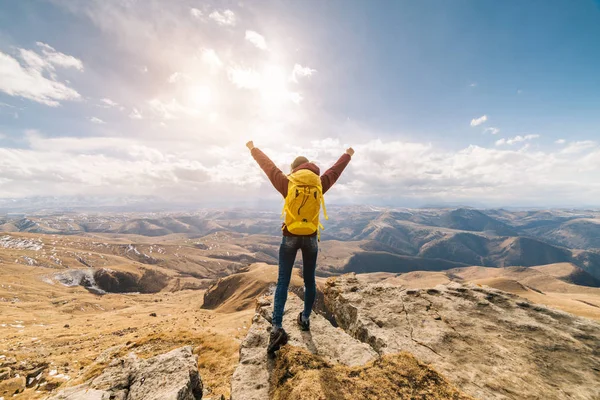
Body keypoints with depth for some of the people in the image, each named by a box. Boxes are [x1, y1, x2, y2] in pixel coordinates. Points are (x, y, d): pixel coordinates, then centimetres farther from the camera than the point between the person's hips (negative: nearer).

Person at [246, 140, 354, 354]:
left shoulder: (287, 183, -4)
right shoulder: (320, 183, -1)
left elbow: (268, 165, 8)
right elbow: (336, 169, 15)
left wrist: (252, 149, 25)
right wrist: (348, 154, 35)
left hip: (290, 237, -2)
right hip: (311, 238, 2)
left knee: (283, 282, 4)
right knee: (309, 280, 17)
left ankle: (277, 328, -2)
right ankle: (305, 319, 33)